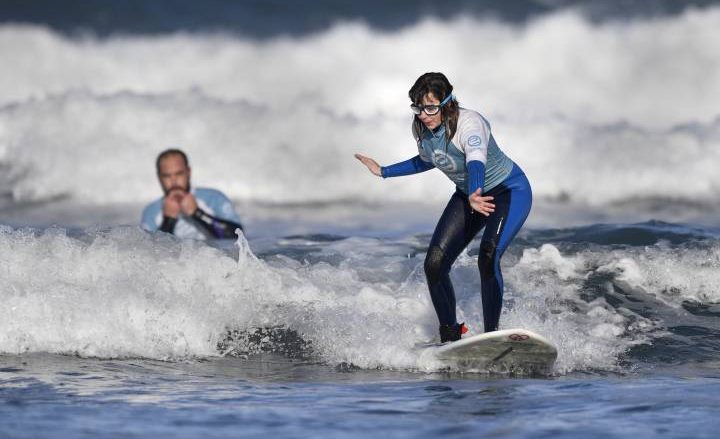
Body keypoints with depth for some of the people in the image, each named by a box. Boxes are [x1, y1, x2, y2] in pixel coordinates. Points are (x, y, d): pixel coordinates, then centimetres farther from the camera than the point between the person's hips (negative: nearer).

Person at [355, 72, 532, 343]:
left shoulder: (469, 123, -32)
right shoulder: (420, 128, -10)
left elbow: (477, 162, -51)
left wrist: (474, 197, -71)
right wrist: (384, 172, 16)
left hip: (510, 191, -7)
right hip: (467, 195, 7)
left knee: (488, 257, -31)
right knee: (434, 264, -6)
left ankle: (492, 334, -22)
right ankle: (450, 335, 9)